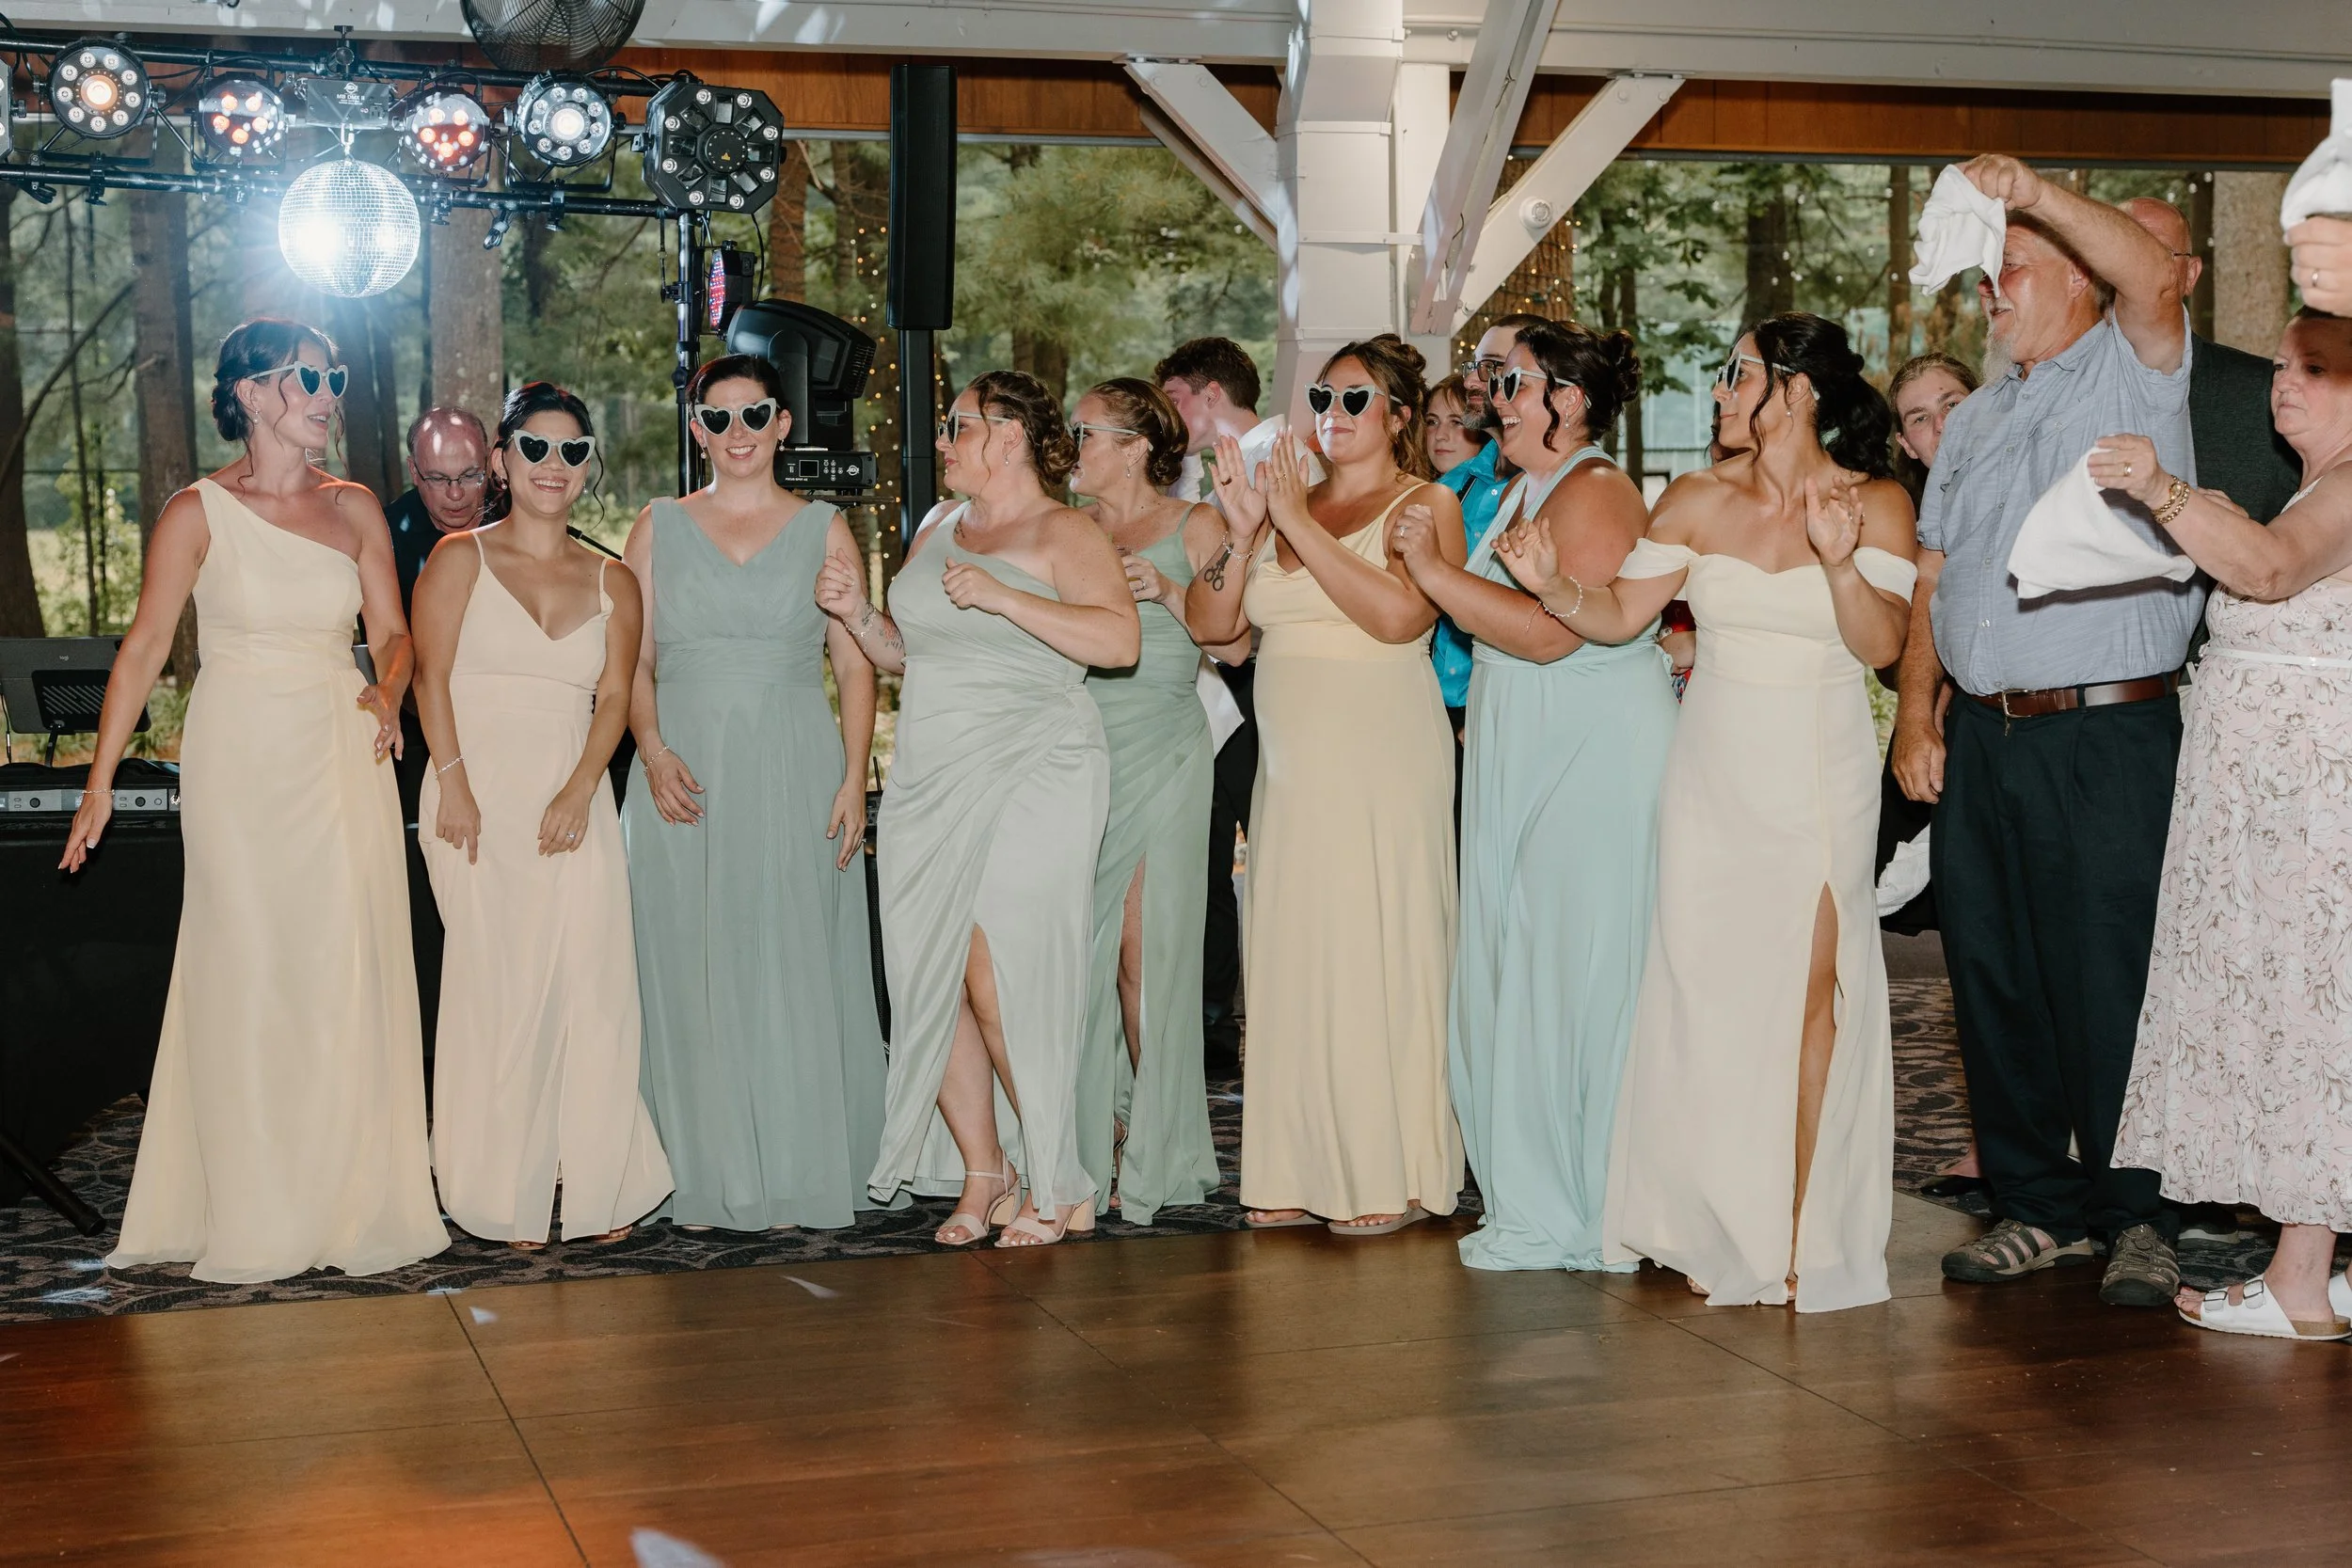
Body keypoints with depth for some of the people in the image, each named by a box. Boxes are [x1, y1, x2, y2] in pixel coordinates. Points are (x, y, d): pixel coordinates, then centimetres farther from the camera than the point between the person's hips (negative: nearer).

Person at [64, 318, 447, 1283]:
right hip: (240, 759, -3)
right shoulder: (199, 512, -2)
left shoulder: (354, 509, 9)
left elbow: (392, 631, 12)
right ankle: (253, 1214, 6)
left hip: (342, 757, 3)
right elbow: (145, 646, -3)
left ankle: (353, 1196, 10)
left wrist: (388, 692, -11)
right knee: (247, 972, -1)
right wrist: (101, 781, -7)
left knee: (349, 970, 1)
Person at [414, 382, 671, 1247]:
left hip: (573, 804, 3)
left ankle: (597, 1186, 5)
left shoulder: (612, 583, 14)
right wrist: (453, 782, -12)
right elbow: (431, 674, -1)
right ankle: (503, 1196, 3)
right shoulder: (460, 558, 7)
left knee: (591, 984, -3)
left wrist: (579, 791, -9)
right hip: (480, 797, -2)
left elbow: (614, 699, 6)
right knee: (498, 987, -5)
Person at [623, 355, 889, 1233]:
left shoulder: (823, 530, 8)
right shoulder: (659, 528, 11)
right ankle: (707, 1179, 8)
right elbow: (631, 662, 8)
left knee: (795, 969, -2)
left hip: (795, 775, -1)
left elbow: (855, 666, 6)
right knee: (694, 972, 1)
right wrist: (653, 751, -9)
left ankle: (805, 1176, 5)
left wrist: (854, 779, -5)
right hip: (686, 779, 1)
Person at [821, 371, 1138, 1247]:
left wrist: (1002, 597, -22)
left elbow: (1120, 640, -20)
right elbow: (904, 653, 25)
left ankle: (1059, 1187, 4)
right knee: (928, 983, 2)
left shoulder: (1061, 533, -5)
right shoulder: (937, 531, 18)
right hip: (930, 784, 7)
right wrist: (856, 614, 6)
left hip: (1029, 780, -7)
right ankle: (982, 1175, 14)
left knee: (1000, 984, -9)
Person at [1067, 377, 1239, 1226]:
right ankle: (1093, 1132, 13)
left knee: (1143, 943, -7)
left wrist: (1170, 593, -13)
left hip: (1159, 750, -4)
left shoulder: (1194, 526, 4)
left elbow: (1234, 645, 0)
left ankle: (1158, 1150, 2)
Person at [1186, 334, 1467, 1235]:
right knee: (1291, 952, 4)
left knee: (1377, 950, -6)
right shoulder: (1288, 504, 17)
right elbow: (1213, 626, 10)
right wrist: (1243, 533, -5)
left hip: (1382, 762, -6)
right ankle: (1304, 1172, 10)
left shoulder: (1425, 504, 1)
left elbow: (1400, 614, -18)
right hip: (1292, 763, 6)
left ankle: (1388, 1177, 1)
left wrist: (1300, 525, -15)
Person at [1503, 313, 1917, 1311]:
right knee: (1706, 989, 2)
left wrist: (1841, 562, -26)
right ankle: (1722, 1230, 12)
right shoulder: (1698, 500, 6)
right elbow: (1619, 616, 3)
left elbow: (1882, 645, -10)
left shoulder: (1875, 503, -2)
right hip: (1713, 770, 3)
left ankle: (1803, 1229, 2)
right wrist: (1552, 585, -15)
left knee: (1810, 989, -7)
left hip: (1820, 776, -3)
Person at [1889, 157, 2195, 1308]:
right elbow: (1931, 580, 18)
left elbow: (2155, 276, -21)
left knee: (2110, 980, -5)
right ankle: (2038, 1205, 19)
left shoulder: (2130, 372, 3)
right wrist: (1916, 718, 9)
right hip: (1983, 735, 7)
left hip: (2109, 733, -6)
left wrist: (2033, 190, -26)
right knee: (1992, 974, 8)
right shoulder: (1972, 421, 22)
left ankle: (2141, 1218, 7)